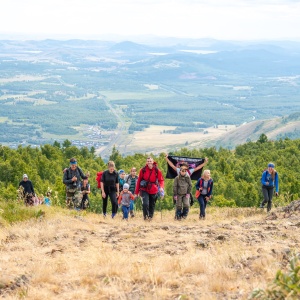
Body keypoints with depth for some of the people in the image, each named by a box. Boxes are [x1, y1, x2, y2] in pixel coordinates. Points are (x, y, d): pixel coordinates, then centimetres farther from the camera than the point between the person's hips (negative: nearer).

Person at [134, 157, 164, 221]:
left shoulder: (157, 170, -4)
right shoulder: (143, 170, -4)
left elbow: (161, 180, -1)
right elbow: (139, 181, 1)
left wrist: (161, 187, -22)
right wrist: (136, 192, 1)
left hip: (153, 191, 1)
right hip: (144, 190, -1)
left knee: (152, 205, 11)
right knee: (145, 203, -20)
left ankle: (150, 217, 28)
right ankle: (145, 216, -3)